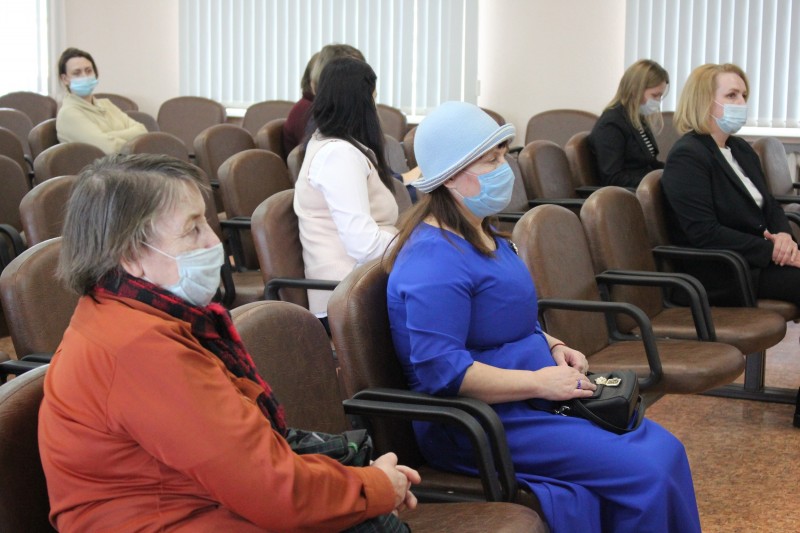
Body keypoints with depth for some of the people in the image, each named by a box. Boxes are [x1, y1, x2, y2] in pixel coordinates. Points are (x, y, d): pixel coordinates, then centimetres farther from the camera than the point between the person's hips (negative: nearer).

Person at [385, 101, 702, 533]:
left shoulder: (481, 234, 13)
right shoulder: (433, 261, -21)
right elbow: (441, 370, -28)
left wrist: (552, 346, 7)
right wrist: (539, 382, -22)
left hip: (532, 401, 10)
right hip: (482, 427, -10)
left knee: (666, 450, 0)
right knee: (646, 474, -18)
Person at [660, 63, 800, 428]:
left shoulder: (741, 150, 17)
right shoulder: (687, 157, -11)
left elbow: (770, 206, 18)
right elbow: (704, 233, -19)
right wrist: (771, 251, -20)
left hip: (755, 259, 8)